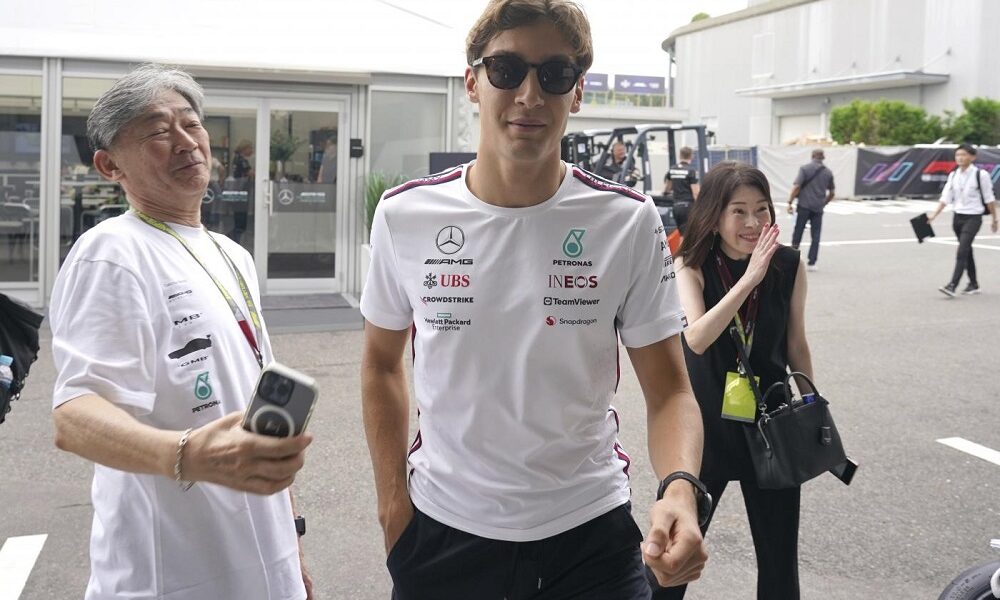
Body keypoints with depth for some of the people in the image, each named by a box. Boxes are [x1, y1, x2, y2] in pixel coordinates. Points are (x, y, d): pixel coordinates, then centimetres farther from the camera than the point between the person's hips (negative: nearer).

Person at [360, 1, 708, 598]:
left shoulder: (629, 222, -10)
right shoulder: (404, 215, -6)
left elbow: (669, 389, -7)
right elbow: (382, 363, 7)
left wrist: (681, 489, -25)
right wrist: (393, 502, 1)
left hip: (589, 533, -1)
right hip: (442, 527, 2)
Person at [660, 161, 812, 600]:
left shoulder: (789, 266, -6)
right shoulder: (692, 266, -11)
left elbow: (796, 344, 5)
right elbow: (696, 339, -28)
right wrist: (749, 278, -32)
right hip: (707, 426, -1)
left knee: (780, 557, 13)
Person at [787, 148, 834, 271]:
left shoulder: (804, 169, -3)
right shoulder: (828, 172, 8)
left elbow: (796, 187, -12)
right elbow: (831, 193, 14)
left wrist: (790, 202, -10)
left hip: (804, 206, -2)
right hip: (818, 208, 2)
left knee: (798, 232, 7)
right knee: (815, 236, 5)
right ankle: (812, 263, 3)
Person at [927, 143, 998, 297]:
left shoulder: (980, 175, -8)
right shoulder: (953, 175, 5)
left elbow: (989, 198, -3)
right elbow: (946, 197, 4)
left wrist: (994, 219, 1)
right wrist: (934, 214, -6)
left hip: (973, 217, -6)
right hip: (958, 216, 6)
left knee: (962, 251, -15)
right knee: (967, 251, 14)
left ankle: (952, 285, -20)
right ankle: (973, 284, 25)